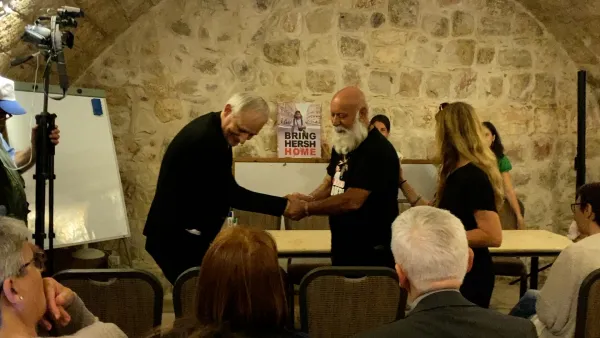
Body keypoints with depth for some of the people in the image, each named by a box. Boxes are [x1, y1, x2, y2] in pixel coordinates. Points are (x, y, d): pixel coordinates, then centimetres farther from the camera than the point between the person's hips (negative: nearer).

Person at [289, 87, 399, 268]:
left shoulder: (377, 151, -21)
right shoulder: (342, 144, 8)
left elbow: (352, 201, -26)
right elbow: (331, 182, 16)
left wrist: (306, 209, -19)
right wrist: (309, 198, -5)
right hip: (343, 248, 9)